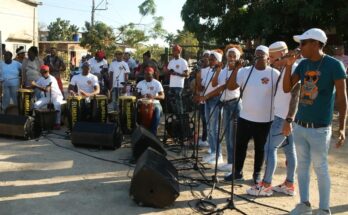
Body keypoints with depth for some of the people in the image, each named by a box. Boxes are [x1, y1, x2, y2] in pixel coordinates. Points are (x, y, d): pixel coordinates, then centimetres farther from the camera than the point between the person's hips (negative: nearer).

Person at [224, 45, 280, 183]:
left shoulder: (274, 74, -6)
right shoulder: (245, 71, 0)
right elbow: (231, 87, -8)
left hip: (265, 120, -2)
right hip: (245, 117, 2)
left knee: (260, 148, 11)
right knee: (240, 145, 10)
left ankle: (257, 173, 28)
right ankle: (238, 172, 25)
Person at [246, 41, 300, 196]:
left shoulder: (294, 69, -15)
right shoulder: (284, 69, 15)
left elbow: (295, 96, -22)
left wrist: (288, 120, -25)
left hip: (284, 117, -10)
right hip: (283, 116, 10)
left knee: (270, 148, -6)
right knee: (289, 150, 11)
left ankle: (265, 185, 0)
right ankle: (289, 185, 18)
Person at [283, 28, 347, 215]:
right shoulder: (303, 64, 6)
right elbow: (287, 89, 8)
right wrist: (288, 66, -5)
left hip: (319, 128, -6)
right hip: (299, 125, 6)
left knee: (320, 168, 3)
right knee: (302, 165, 13)